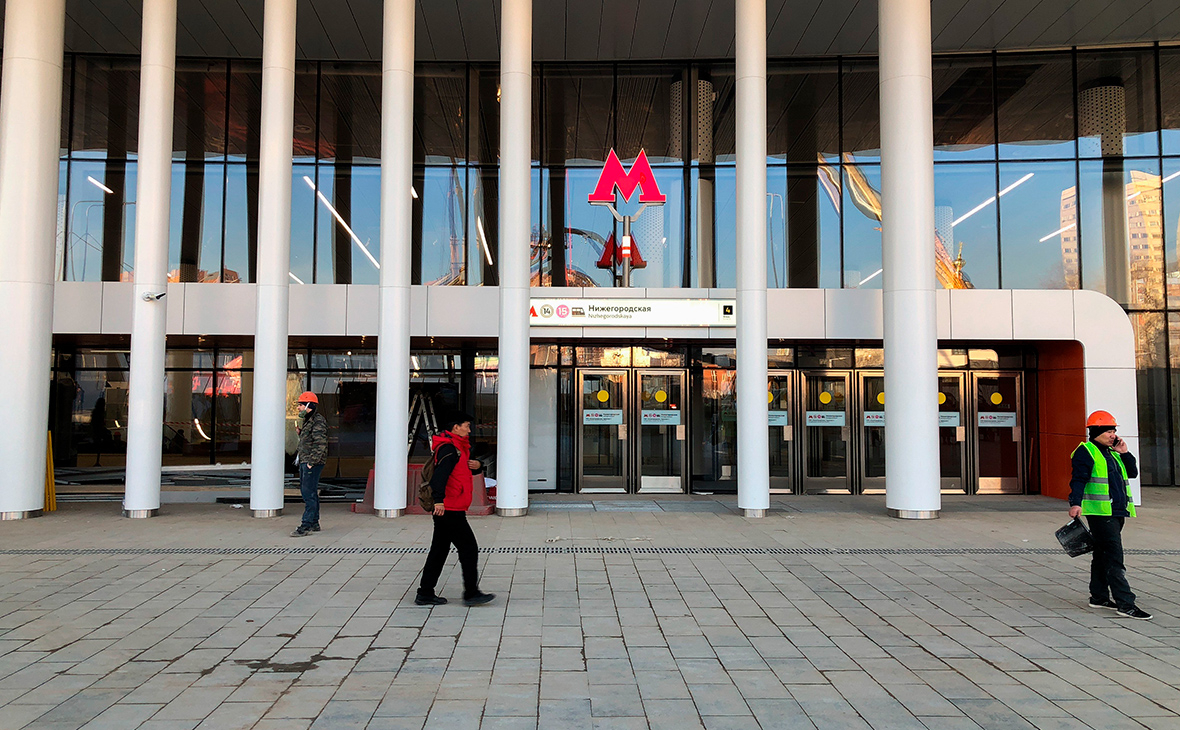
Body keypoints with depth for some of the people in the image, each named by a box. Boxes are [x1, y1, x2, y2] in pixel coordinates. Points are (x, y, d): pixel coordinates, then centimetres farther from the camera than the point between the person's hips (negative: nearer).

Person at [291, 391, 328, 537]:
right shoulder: (308, 421, 19)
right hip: (304, 462, 11)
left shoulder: (318, 421, -13)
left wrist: (311, 462, -22)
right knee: (307, 492, 14)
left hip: (312, 463, -11)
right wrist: (300, 433, 12)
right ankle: (314, 524, 21)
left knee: (309, 493, -11)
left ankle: (306, 526, -10)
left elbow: (320, 444, -20)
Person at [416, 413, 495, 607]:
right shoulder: (449, 448, -15)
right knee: (469, 549, -4)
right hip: (450, 510, -11)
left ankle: (425, 594, 18)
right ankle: (471, 593, 2)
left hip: (445, 510, 11)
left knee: (439, 551, 13)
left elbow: (468, 468, 29)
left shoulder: (458, 447, 18)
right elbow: (440, 474, -30)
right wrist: (439, 500, -42)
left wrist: (477, 466, 4)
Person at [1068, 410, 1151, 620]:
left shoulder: (1111, 453, 20)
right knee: (1114, 557, -12)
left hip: (1117, 512, 9)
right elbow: (1078, 479, -16)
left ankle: (1099, 597, 23)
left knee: (1103, 555, 15)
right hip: (1100, 513, -9)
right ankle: (1125, 604, -13)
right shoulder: (1085, 451, -7)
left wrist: (1124, 453, 10)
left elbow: (1133, 473, 22)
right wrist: (1076, 503, -28)